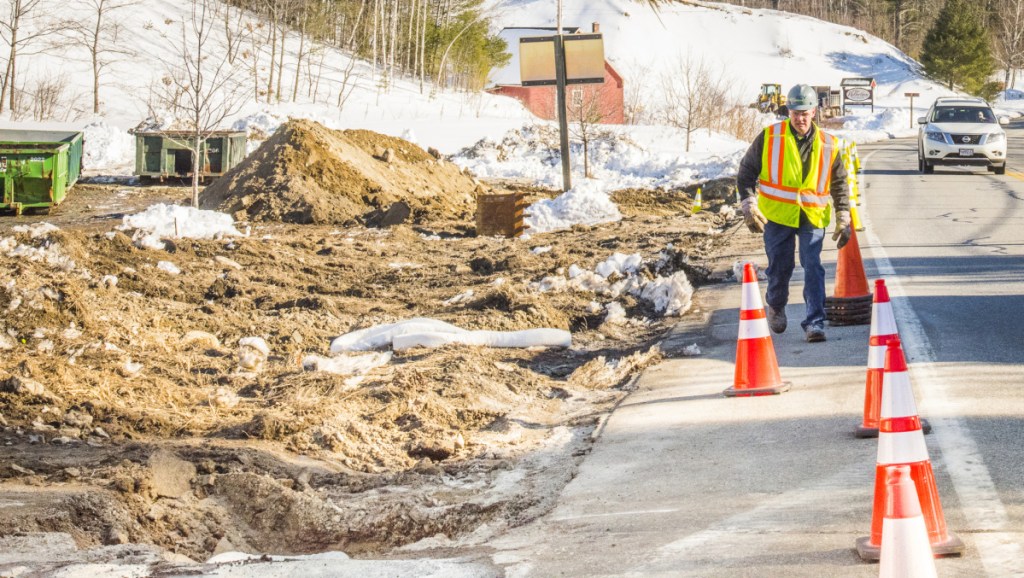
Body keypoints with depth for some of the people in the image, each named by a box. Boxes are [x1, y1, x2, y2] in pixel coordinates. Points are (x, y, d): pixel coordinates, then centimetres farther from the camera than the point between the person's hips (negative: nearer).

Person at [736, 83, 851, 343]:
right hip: (777, 214, 0)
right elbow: (746, 172, 4)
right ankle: (775, 306, 39)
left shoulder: (828, 146, 2)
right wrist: (749, 205, -7)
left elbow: (839, 184, 12)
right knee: (780, 267, 9)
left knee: (813, 268, -11)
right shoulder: (769, 138, -2)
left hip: (812, 216, 0)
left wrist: (843, 218, 7)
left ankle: (814, 323, -9)